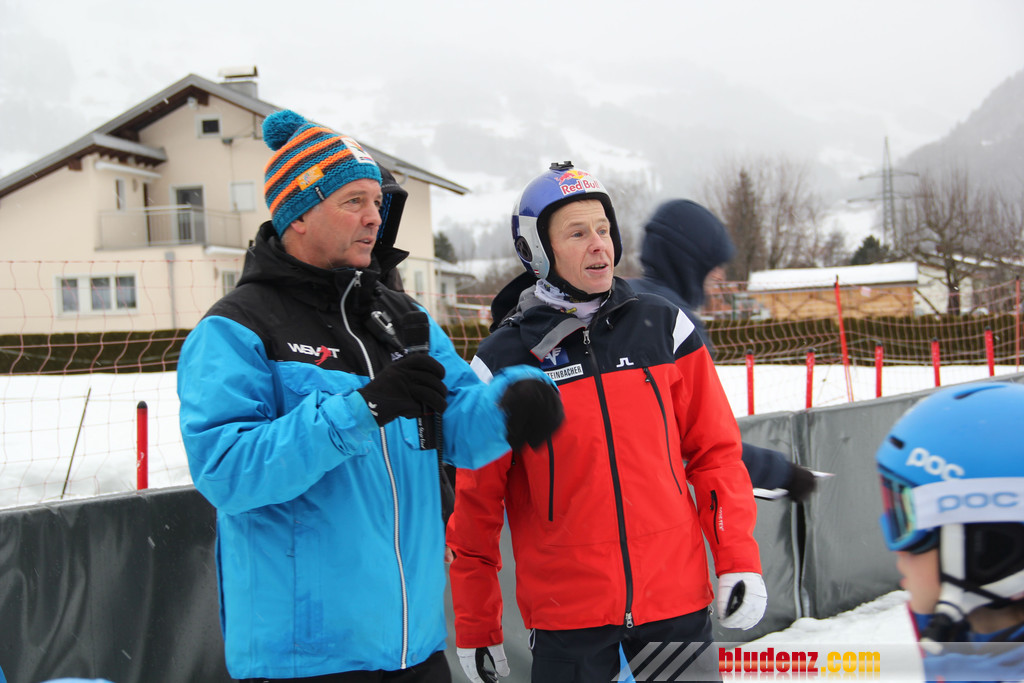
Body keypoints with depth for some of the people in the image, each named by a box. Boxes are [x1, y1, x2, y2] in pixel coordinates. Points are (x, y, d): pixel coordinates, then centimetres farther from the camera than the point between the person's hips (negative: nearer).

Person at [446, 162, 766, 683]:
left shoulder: (663, 327, 3)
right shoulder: (502, 361, -3)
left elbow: (715, 450, 8)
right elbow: (475, 501, 2)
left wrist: (738, 560, -1)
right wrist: (474, 629, 4)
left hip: (679, 604, 2)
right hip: (567, 618, -2)